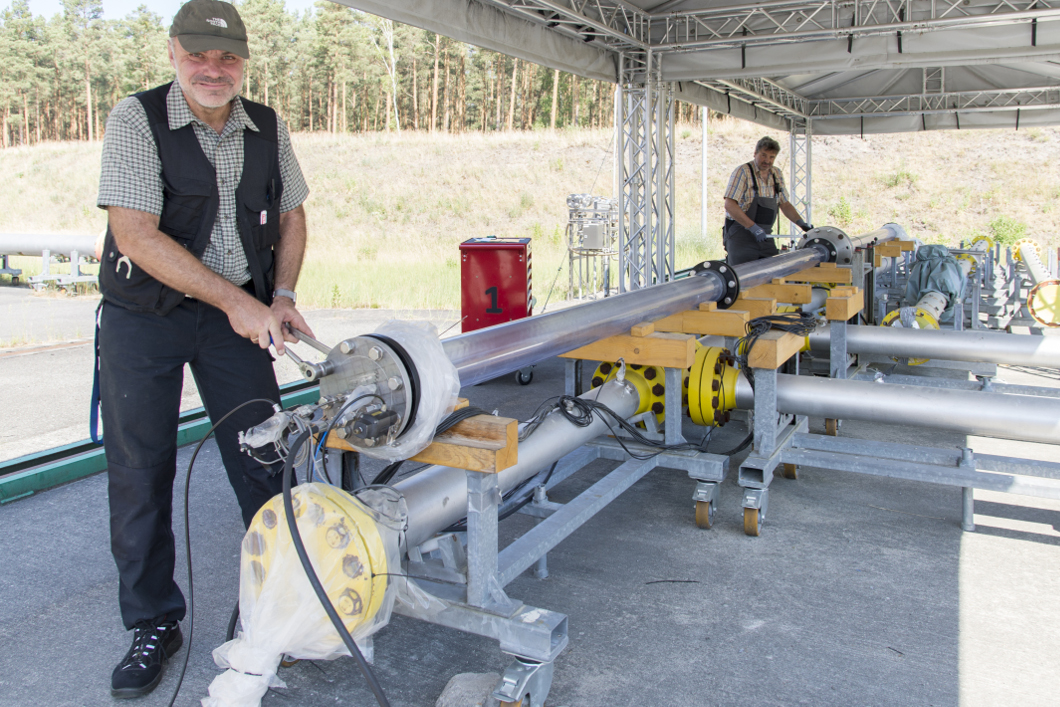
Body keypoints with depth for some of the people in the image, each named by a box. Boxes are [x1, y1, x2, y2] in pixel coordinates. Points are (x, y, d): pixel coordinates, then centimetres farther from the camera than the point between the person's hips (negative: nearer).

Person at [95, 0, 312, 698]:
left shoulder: (268, 128, 2)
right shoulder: (136, 119, -11)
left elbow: (291, 214, 14)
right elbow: (137, 235, -19)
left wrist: (281, 296, 0)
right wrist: (235, 301, -22)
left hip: (239, 314, 3)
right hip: (143, 318, -2)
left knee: (263, 458, 2)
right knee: (140, 472, 2)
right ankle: (154, 625, 19)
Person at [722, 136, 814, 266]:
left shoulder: (776, 175, 12)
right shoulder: (743, 172, -9)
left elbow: (785, 204, 22)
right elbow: (730, 205, -18)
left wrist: (802, 224, 8)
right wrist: (753, 228, -24)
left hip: (764, 235, 7)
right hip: (741, 235, -6)